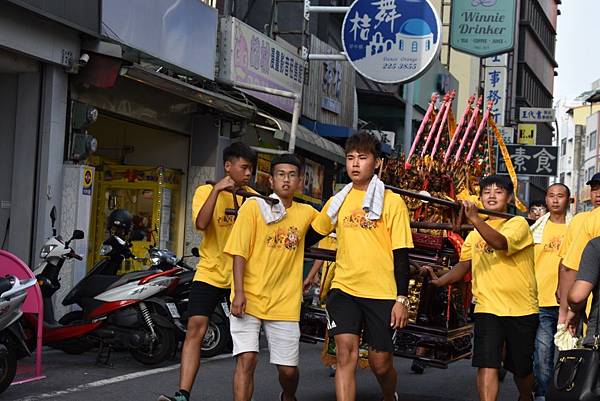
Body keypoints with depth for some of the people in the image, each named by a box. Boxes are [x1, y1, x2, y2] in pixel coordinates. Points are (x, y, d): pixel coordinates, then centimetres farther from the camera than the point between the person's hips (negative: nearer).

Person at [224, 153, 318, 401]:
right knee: (246, 359, -15)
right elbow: (239, 252, -8)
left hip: (284, 304, 3)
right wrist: (239, 293, -16)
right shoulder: (253, 207, -2)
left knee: (288, 368, 9)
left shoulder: (306, 213, 7)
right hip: (249, 299, -3)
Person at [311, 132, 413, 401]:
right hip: (344, 288, 2)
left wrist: (402, 298, -8)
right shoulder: (338, 201, 8)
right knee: (346, 351, -16)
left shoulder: (392, 202, -2)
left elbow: (401, 254, -4)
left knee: (380, 363, 7)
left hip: (382, 292, -2)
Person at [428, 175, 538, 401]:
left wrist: (474, 218, -37)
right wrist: (440, 281, -7)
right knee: (487, 365, -13)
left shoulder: (518, 223, -4)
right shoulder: (475, 233, 13)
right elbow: (463, 265, 12)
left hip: (522, 308, -3)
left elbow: (501, 243, -25)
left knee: (522, 367, 14)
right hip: (487, 308, 3)